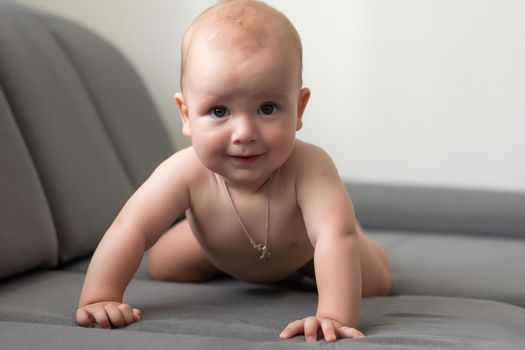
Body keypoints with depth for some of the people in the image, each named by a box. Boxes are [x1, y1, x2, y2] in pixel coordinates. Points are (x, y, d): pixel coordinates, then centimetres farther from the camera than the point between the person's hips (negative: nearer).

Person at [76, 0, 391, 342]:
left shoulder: (310, 167, -51)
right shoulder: (187, 172, -45)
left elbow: (337, 237, -62)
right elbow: (131, 229, -45)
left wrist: (335, 315, -76)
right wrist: (99, 299, -56)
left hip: (301, 246, -2)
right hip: (217, 247, 2)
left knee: (373, 281, 4)